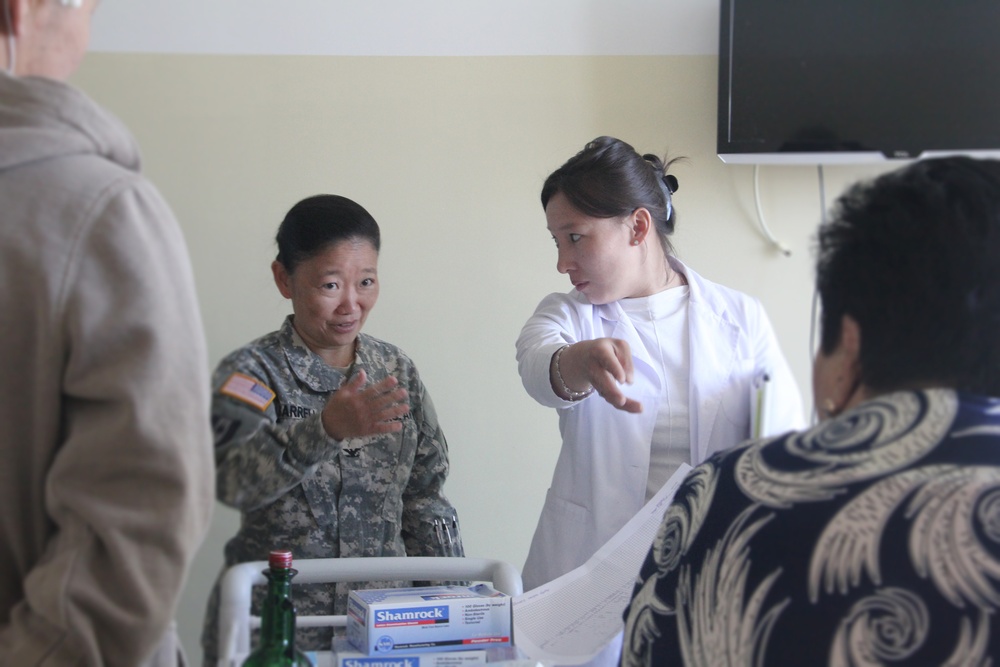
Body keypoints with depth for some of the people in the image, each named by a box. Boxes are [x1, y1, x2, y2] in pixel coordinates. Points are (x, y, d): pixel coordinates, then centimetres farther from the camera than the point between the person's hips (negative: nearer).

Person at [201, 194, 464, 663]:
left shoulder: (396, 370, 5)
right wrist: (326, 429, -39)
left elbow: (424, 497, 11)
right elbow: (231, 480, -26)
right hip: (272, 625, -4)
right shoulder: (251, 372, -8)